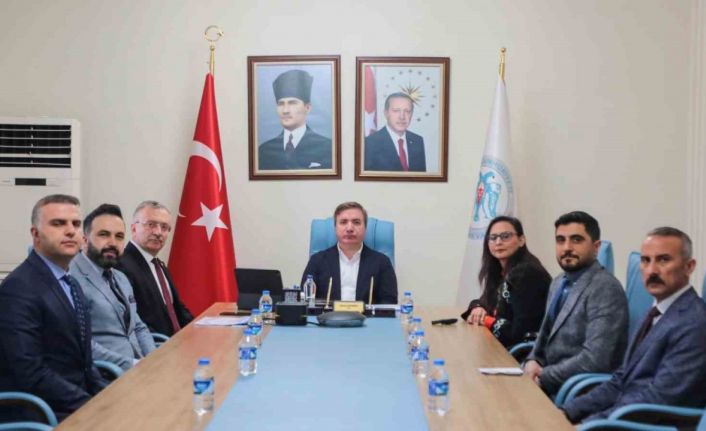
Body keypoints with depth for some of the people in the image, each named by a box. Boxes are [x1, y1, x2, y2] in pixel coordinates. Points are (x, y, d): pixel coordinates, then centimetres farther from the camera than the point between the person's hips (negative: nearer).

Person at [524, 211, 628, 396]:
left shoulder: (605, 289, -17)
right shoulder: (559, 283, 10)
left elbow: (595, 359, -24)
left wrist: (542, 377, -17)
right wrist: (533, 361, -2)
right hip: (551, 380, 8)